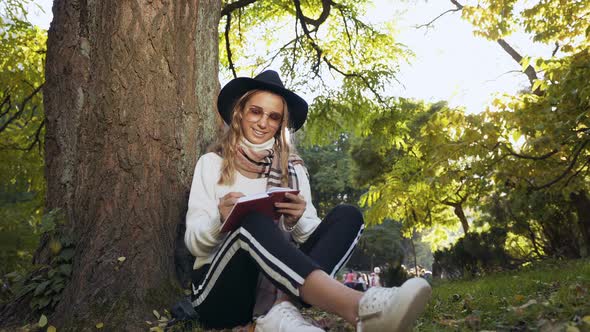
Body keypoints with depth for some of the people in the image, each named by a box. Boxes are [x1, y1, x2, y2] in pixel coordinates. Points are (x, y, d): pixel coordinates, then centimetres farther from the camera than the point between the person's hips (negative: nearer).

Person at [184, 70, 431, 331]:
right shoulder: (211, 163, 5)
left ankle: (281, 309, -36)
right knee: (252, 222, -33)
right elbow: (193, 241, -2)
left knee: (347, 216, -15)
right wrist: (221, 220, -24)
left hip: (277, 282, 3)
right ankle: (355, 306, -51)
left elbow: (310, 235, 5)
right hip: (219, 288, -3)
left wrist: (297, 221, -17)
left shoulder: (292, 168, 11)